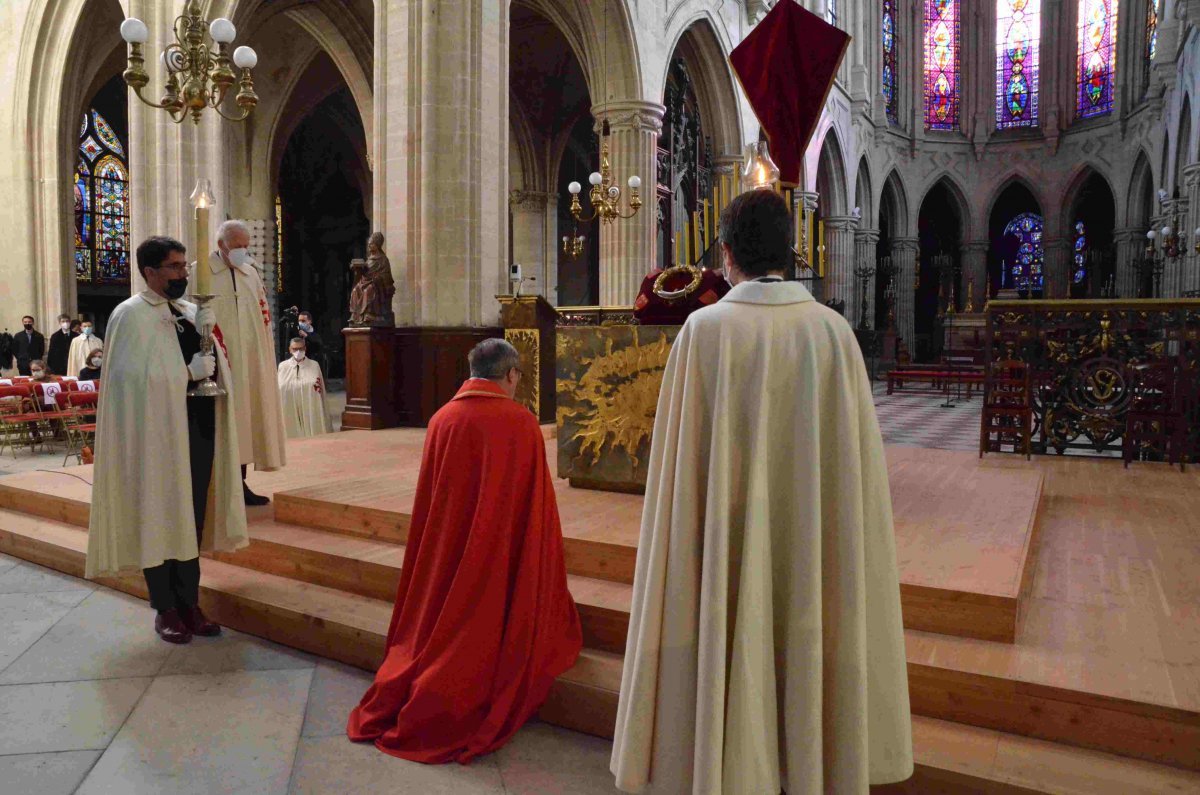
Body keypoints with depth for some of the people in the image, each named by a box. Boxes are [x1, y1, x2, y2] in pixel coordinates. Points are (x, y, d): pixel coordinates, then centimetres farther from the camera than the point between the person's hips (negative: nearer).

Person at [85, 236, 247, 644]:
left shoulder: (192, 312, 14)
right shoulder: (131, 314, -6)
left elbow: (218, 367, 13)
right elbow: (135, 377, -16)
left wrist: (207, 336, -6)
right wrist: (190, 372, -12)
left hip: (198, 428, 6)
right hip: (158, 434, -6)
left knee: (193, 518, 10)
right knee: (161, 520, 4)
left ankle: (189, 602, 20)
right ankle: (165, 609, 16)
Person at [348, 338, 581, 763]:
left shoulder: (442, 420, -3)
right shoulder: (522, 423, -13)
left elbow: (427, 503, 5)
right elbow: (536, 506, -6)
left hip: (445, 558, 3)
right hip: (503, 562, -3)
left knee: (443, 620, 24)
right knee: (490, 618, 16)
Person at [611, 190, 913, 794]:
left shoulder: (705, 330, -11)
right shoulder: (833, 330, -3)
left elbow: (682, 464, -10)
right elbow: (856, 461, -1)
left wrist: (684, 560, 1)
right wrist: (843, 566, 10)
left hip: (727, 556, -2)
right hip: (813, 560, 3)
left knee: (729, 690, 10)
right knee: (810, 671, 17)